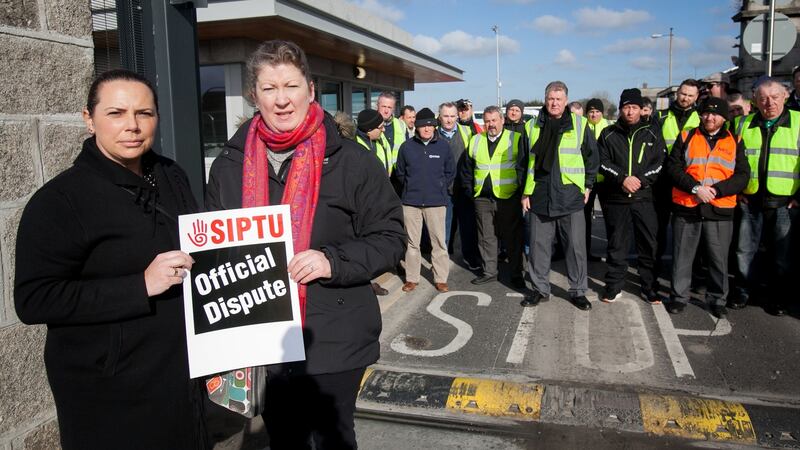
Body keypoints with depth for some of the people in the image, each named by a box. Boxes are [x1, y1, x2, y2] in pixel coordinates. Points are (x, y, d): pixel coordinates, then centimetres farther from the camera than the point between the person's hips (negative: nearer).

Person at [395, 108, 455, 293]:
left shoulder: (443, 146, 2)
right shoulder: (406, 146, 2)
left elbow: (450, 172, 12)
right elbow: (400, 173, 13)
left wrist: (440, 188, 8)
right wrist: (410, 188, 10)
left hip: (436, 202, 0)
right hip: (411, 201, 1)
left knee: (439, 242, 2)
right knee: (412, 242, 8)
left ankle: (441, 279, 13)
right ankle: (412, 278, 19)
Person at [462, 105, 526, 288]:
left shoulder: (516, 139, -2)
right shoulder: (475, 141, 10)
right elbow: (467, 168, 18)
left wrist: (522, 190, -5)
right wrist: (469, 190, 11)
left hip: (508, 197, -4)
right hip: (482, 198, 4)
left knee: (512, 237, 3)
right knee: (486, 237, 10)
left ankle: (516, 274, 14)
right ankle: (489, 271, 22)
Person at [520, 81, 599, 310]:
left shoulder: (580, 125, 3)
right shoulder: (532, 126, 8)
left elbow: (592, 156, 10)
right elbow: (523, 162, 11)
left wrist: (588, 185, 7)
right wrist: (524, 192, 7)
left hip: (571, 197, -1)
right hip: (539, 197, 2)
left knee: (576, 246, 3)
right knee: (539, 245, 8)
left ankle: (578, 290, 16)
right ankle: (540, 288, 21)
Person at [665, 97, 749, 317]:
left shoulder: (734, 142, 8)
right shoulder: (686, 137, 7)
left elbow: (742, 175, 1)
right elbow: (673, 167, -2)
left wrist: (715, 190, -13)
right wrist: (695, 187, -15)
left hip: (720, 210, 1)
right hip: (686, 208, 0)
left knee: (719, 259, 7)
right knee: (682, 256, 7)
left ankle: (717, 300, 23)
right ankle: (679, 297, 20)